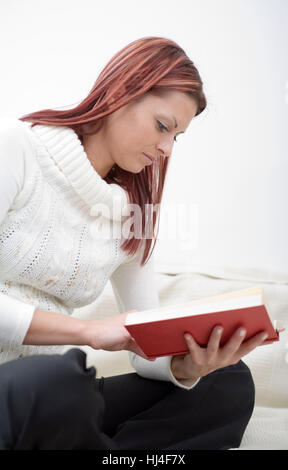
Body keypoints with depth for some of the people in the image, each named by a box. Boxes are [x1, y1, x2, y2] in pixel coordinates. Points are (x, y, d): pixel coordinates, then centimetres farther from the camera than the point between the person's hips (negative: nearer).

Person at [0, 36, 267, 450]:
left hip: (53, 396, 5)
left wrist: (187, 366, -17)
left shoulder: (134, 216, 8)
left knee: (230, 382, -1)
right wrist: (88, 331, -23)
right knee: (55, 381, -38)